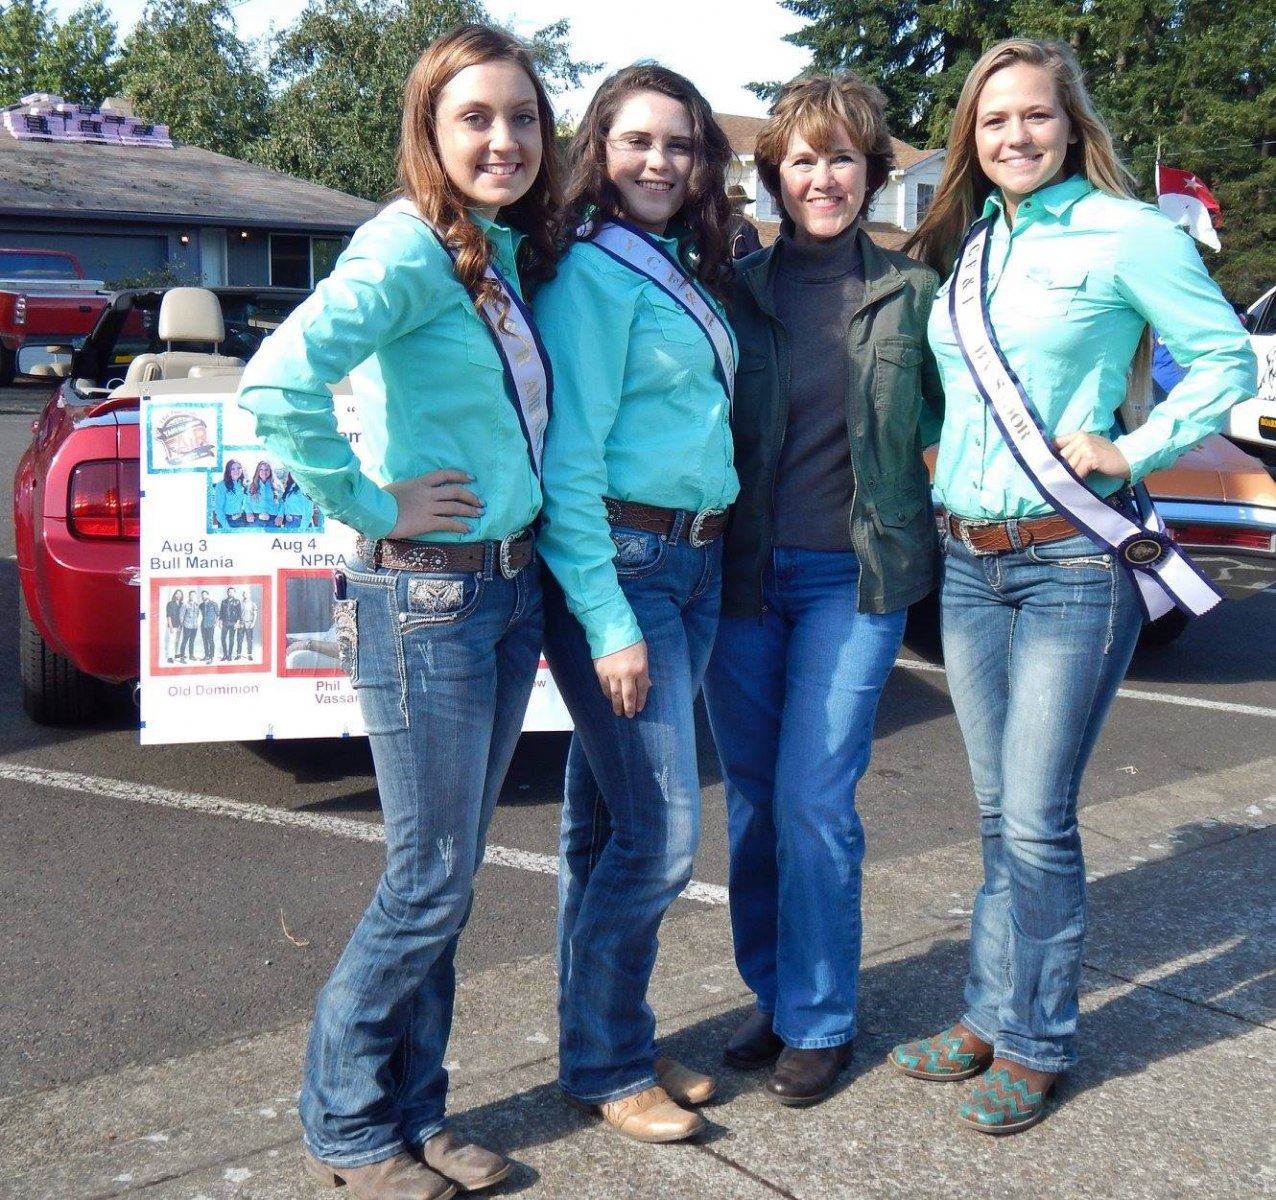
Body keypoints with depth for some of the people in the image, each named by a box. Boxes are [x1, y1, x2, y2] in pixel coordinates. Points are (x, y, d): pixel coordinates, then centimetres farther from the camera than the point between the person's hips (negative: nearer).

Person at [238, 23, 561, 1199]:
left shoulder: (509, 256, 11)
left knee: (447, 879, 15)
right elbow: (278, 384, -29)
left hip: (512, 589, 8)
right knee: (430, 883, 2)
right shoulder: (408, 248, -15)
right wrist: (371, 505, -19)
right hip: (425, 597, -8)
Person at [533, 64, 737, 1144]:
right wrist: (607, 621, -18)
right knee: (660, 834, -5)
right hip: (617, 560, -8)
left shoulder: (687, 271, 15)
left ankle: (612, 1041, 26)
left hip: (697, 558, 8)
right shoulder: (592, 272, -11)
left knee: (607, 823, 15)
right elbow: (569, 461, -15)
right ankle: (605, 1067, 13)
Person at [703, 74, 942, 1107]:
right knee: (752, 799, 9)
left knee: (813, 799, -5)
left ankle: (819, 1019, 12)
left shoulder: (913, 291, 5)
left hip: (855, 574, -2)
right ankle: (771, 993, 27)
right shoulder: (736, 290, 6)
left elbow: (946, 420, 11)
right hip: (743, 572, 2)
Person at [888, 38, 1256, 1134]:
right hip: (968, 561, 6)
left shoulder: (1124, 232, -5)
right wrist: (940, 460, 8)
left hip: (1074, 563, -6)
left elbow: (1226, 358, -4)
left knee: (1037, 820, -2)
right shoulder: (963, 247, 12)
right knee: (1000, 815, 13)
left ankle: (1034, 1044, 15)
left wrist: (1132, 450, -11)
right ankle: (991, 1016, 26)